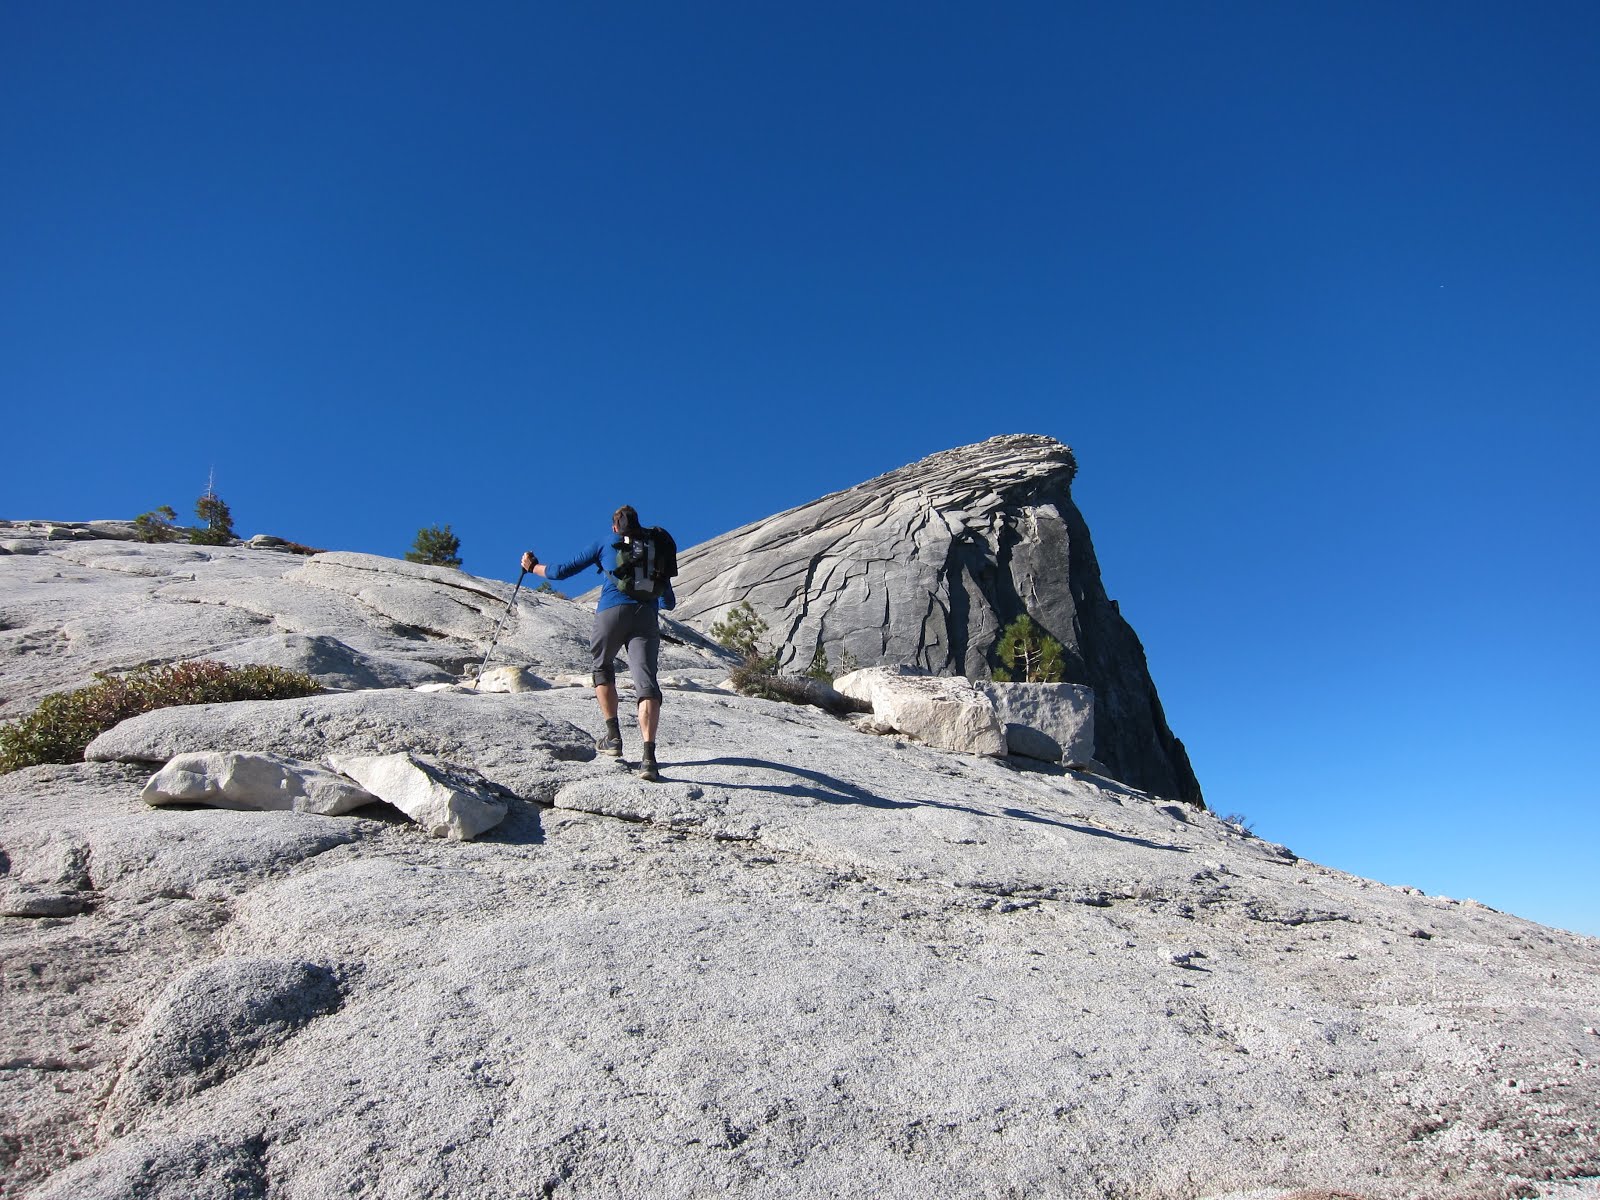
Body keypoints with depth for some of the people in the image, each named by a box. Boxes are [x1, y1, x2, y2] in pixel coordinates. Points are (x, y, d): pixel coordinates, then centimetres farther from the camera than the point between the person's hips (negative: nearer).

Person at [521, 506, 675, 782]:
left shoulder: (605, 544, 19)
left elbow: (562, 570, 18)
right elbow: (669, 602, 26)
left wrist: (533, 567, 37)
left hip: (612, 612, -1)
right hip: (646, 617, 1)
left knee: (601, 667, 24)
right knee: (646, 682, -8)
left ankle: (613, 736, 17)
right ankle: (649, 756, -24)